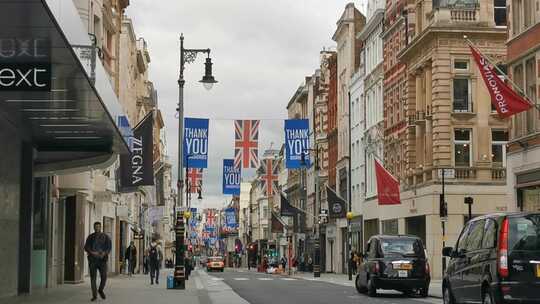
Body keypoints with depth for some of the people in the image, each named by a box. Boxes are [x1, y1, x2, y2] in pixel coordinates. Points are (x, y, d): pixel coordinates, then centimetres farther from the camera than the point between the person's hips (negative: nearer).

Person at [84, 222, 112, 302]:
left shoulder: (105, 237, 4)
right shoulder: (90, 237, 6)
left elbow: (109, 246, -4)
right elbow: (86, 247, -2)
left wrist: (104, 253, -23)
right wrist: (92, 252, -21)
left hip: (102, 260, 0)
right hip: (92, 260, 0)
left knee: (104, 277, -7)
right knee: (93, 277, -4)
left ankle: (101, 290, 21)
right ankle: (94, 295, 3)